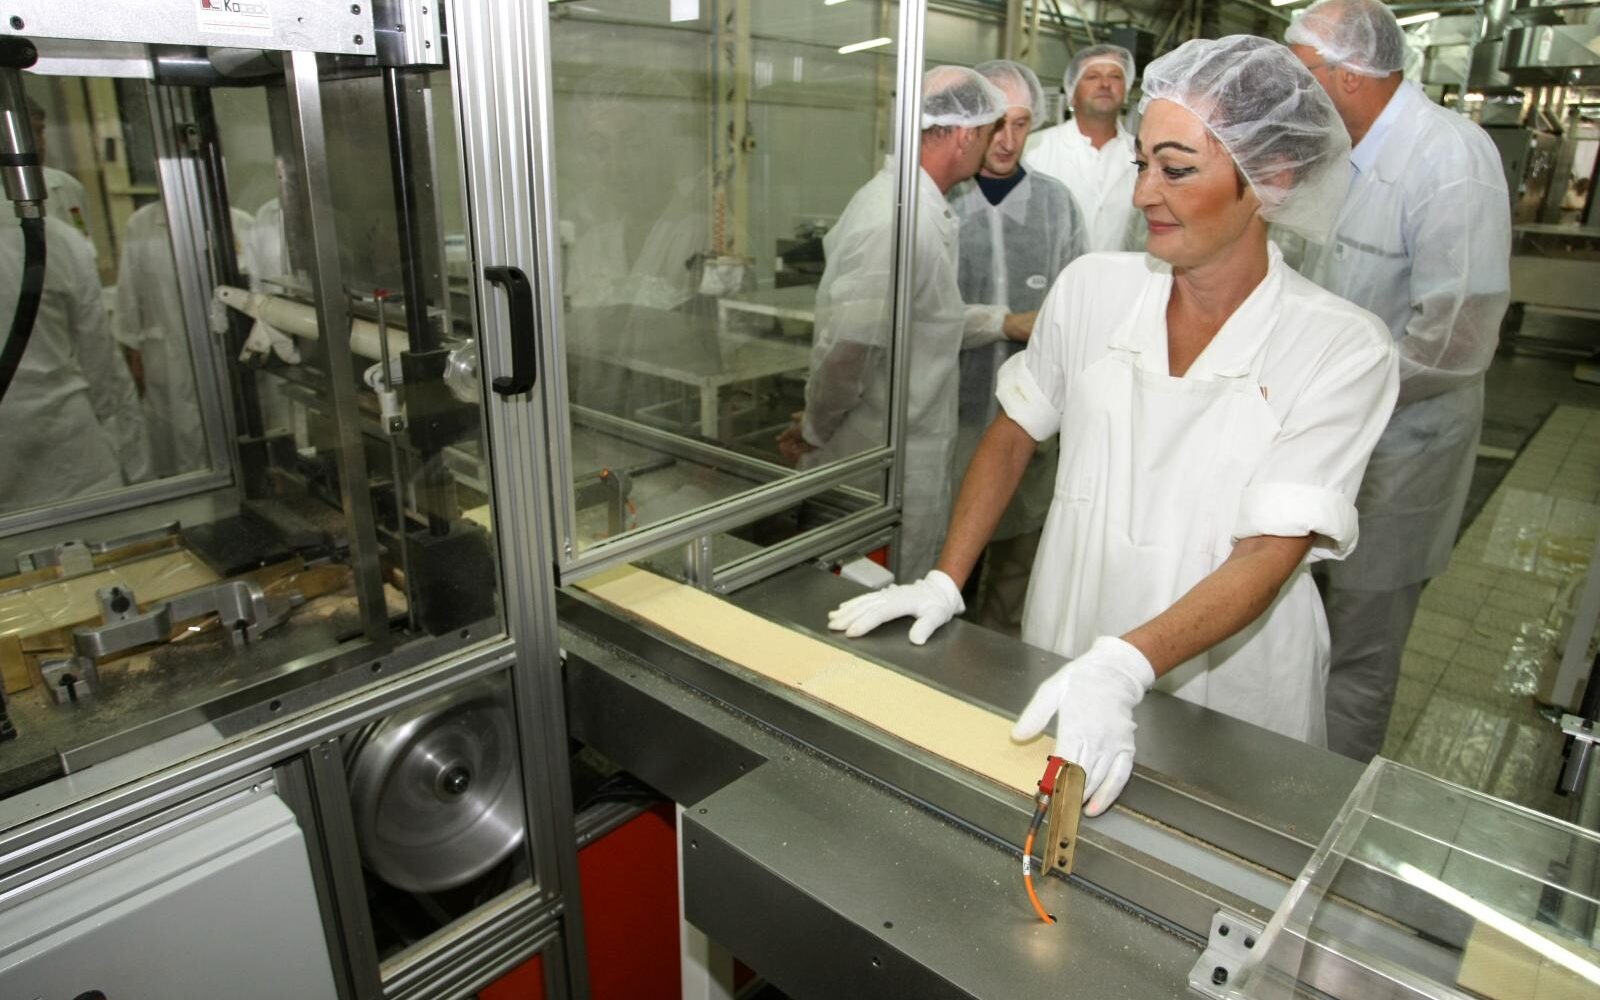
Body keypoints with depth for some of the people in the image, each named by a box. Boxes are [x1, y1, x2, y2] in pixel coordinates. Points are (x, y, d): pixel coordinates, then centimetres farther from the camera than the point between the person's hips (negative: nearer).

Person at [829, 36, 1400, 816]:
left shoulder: (1341, 349, -15)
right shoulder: (1091, 288, -7)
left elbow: (1268, 557, -22)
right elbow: (1014, 435, 3)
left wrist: (1124, 667, -37)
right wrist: (944, 582, -5)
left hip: (1226, 702, -2)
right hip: (1063, 672, 3)